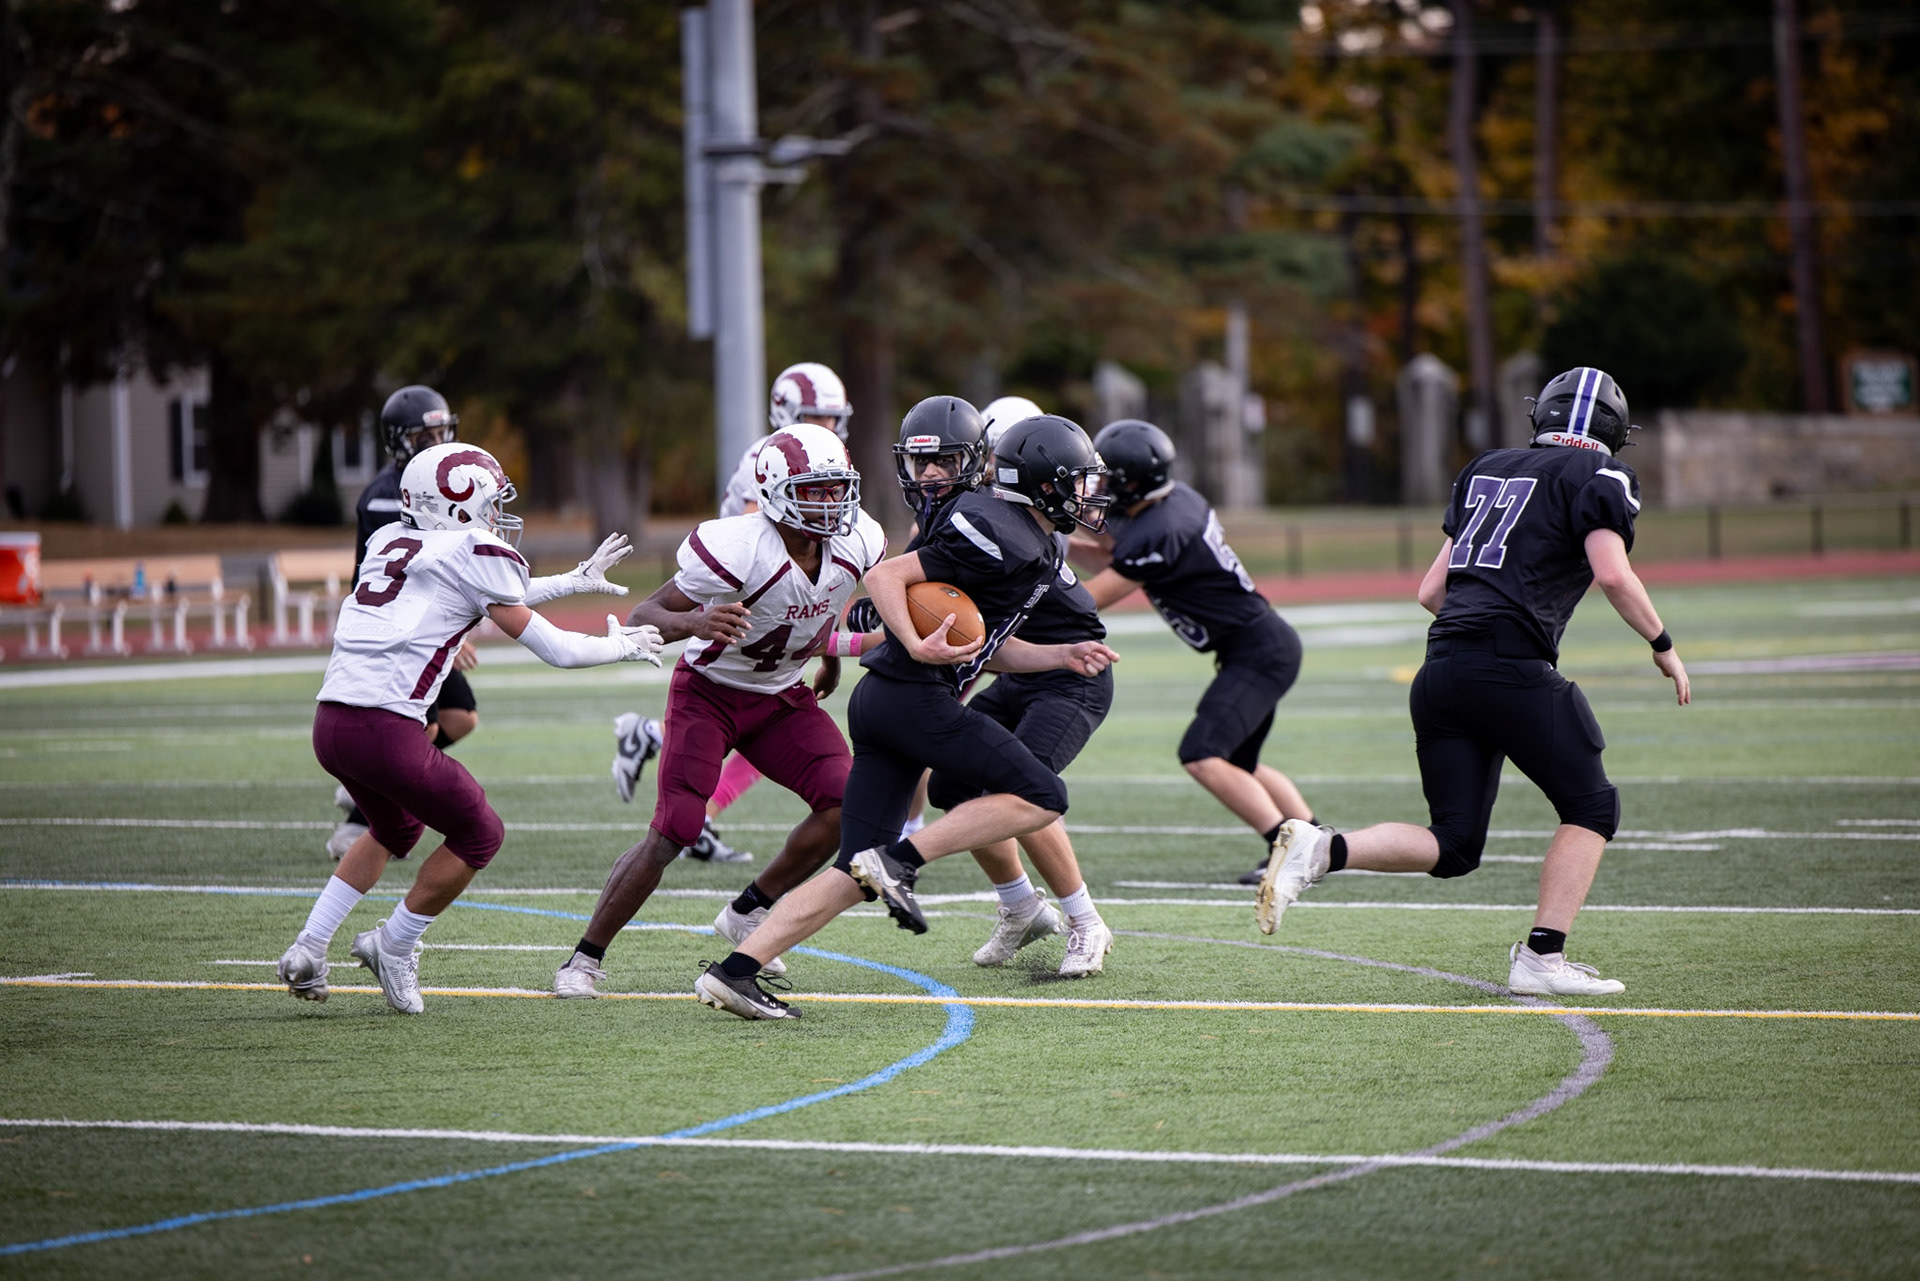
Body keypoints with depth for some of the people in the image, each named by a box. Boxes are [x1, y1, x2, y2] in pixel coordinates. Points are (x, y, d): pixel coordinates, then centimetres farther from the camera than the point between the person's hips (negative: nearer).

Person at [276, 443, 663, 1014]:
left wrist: (574, 581, 42)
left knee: (395, 828, 32)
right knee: (478, 835, 15)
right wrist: (621, 647, 22)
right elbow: (553, 649, 4)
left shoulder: (390, 540, 21)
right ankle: (394, 946, 20)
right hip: (385, 728, -8)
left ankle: (309, 946, 21)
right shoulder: (476, 553, -1)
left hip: (329, 724, 8)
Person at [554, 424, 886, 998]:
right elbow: (641, 616, -29)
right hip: (710, 691, -6)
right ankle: (586, 958, 0)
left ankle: (747, 915, 8)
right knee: (672, 833, -15)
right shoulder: (739, 550, -31)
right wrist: (693, 623, -47)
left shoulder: (857, 543, -13)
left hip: (783, 696, 6)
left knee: (845, 803, -12)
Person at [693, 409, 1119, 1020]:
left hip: (878, 699, 10)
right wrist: (919, 647, -25)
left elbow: (986, 648, 27)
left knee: (854, 877, 4)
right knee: (1041, 797, -6)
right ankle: (900, 860, -14)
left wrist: (1063, 654, 18)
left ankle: (733, 971, -4)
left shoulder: (1030, 551, 20)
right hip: (914, 696, -10)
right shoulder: (1000, 539, -11)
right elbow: (884, 576, -14)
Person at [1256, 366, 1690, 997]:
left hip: (1442, 663, 7)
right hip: (1511, 667, -6)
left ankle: (1320, 850, -9)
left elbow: (1431, 590, 22)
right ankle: (1541, 957, 1)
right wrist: (1663, 647, 2)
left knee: (1453, 845, 11)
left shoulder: (1486, 470, 24)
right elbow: (1613, 573, -11)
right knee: (1591, 807, 10)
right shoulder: (1599, 477, 4)